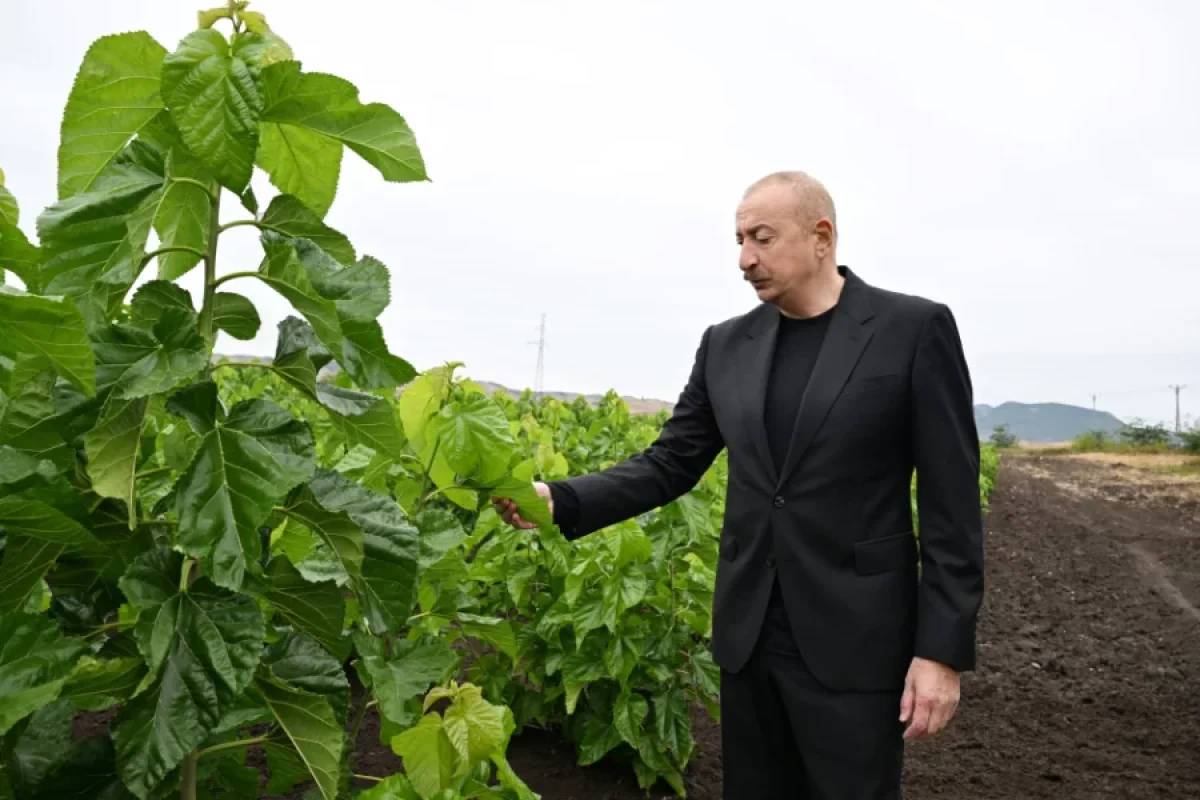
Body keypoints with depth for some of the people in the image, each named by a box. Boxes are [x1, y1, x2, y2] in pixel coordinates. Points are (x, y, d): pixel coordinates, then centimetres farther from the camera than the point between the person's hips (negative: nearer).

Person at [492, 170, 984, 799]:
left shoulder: (915, 329, -7)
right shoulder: (727, 344, 6)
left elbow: (951, 503, -8)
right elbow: (671, 463, 6)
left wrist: (942, 649, -10)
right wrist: (562, 502, -8)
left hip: (854, 639, -4)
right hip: (748, 632, 5)